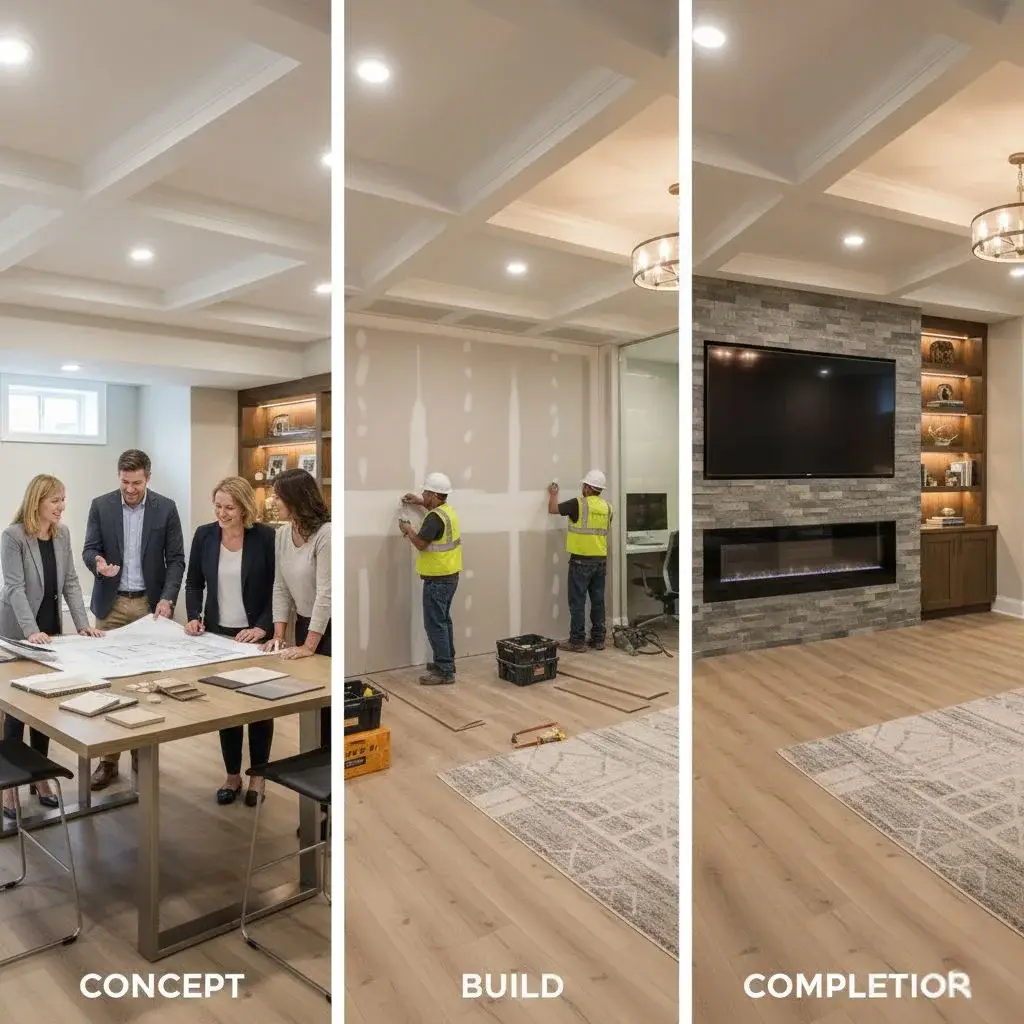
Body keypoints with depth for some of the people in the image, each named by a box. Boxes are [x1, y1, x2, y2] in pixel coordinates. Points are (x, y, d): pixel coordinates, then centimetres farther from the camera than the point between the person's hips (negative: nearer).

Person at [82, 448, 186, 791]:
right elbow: (89, 549, 0)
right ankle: (109, 758, 10)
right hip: (111, 604, 1)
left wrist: (167, 599, -14)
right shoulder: (100, 505, 0)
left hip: (149, 603, -1)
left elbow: (176, 559, -2)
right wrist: (99, 564, -24)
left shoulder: (166, 508, -3)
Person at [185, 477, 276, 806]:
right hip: (218, 633, 3)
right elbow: (194, 583, 9)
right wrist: (194, 617, -6)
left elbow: (279, 589, -9)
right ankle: (232, 774, 23)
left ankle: (257, 775, 22)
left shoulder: (266, 537, -12)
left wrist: (262, 627, -18)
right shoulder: (204, 535, -1)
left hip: (256, 635, -3)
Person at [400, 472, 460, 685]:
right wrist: (420, 502, 29)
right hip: (450, 575, 10)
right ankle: (446, 662, 28)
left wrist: (408, 529, -3)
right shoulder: (447, 511, 10)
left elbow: (420, 544, -20)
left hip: (437, 579, -10)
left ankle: (445, 671, -5)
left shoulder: (435, 518, -21)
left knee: (435, 623, -6)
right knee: (443, 620, 19)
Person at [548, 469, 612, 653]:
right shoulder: (607, 507, 7)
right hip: (601, 560, 6)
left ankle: (577, 641, 1)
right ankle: (598, 639, 15)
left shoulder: (579, 504, -11)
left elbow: (553, 509, 0)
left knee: (578, 602, -1)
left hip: (581, 560, -6)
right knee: (598, 601, 10)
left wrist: (553, 494, 18)